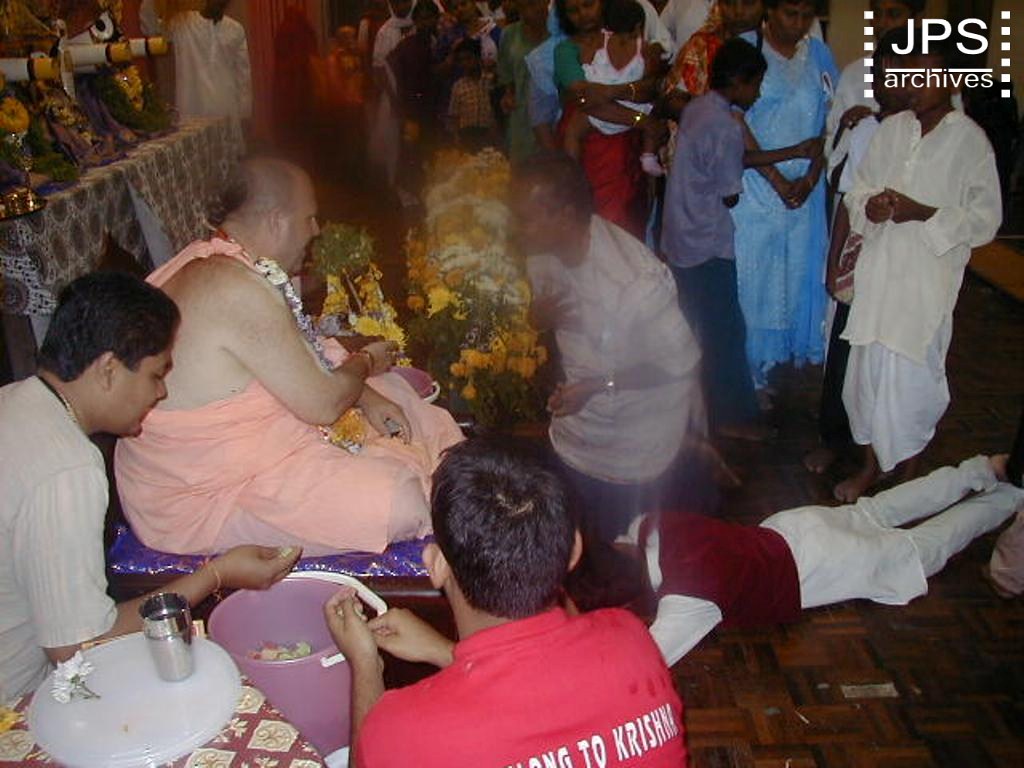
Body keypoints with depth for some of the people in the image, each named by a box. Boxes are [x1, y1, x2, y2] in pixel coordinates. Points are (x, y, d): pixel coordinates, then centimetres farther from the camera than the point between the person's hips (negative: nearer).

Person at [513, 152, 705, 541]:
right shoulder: (543, 254, -11)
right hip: (573, 435, 6)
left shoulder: (636, 279, -33)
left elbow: (680, 362, -21)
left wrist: (597, 385, -27)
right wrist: (539, 316, -17)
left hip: (635, 454, -6)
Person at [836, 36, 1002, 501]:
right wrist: (868, 205, -9)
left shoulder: (970, 141, -7)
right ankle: (870, 464, 31)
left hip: (928, 279, -4)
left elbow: (986, 219, -7)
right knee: (868, 370, 12)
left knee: (912, 378, 1)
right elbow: (859, 187, 13)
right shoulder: (892, 129, 5)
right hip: (877, 270, 4)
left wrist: (923, 213, -19)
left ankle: (910, 474, 22)